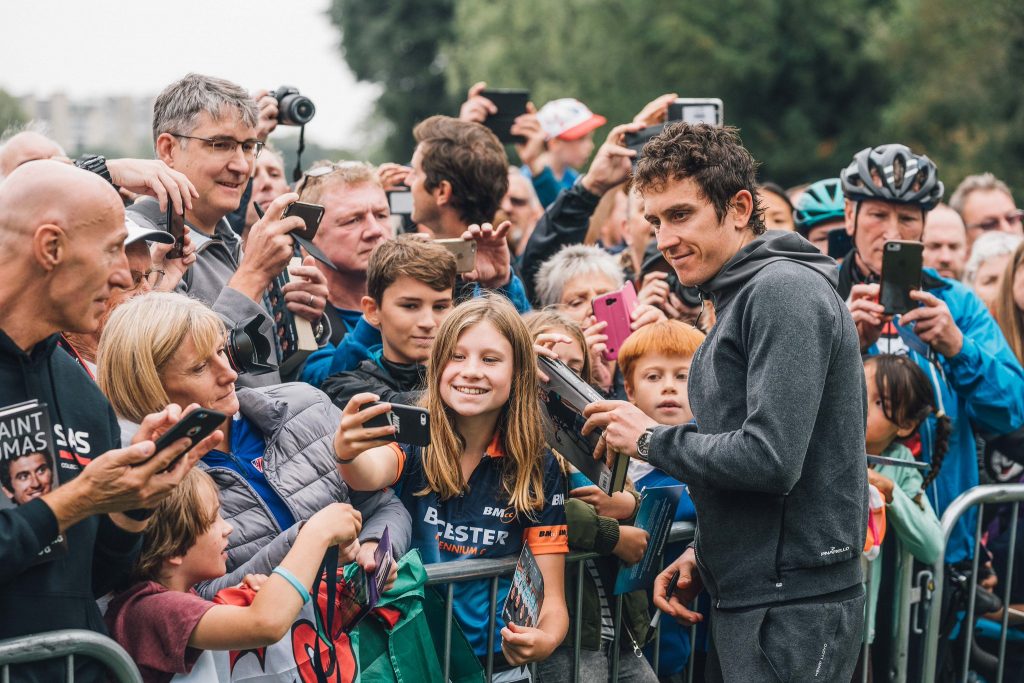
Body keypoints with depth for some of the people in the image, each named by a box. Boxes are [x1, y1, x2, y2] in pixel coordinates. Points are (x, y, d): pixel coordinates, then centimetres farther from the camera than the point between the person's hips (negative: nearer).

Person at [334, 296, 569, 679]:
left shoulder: (538, 468, 2)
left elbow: (552, 597, 1)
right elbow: (370, 475, -24)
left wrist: (545, 640, -20)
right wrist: (347, 453, -46)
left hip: (497, 664, 0)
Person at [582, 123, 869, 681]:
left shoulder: (785, 289, -15)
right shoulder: (739, 300, 16)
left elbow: (770, 458, -24)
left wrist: (651, 440, -12)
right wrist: (704, 554, 10)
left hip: (791, 613, -9)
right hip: (747, 600, 9)